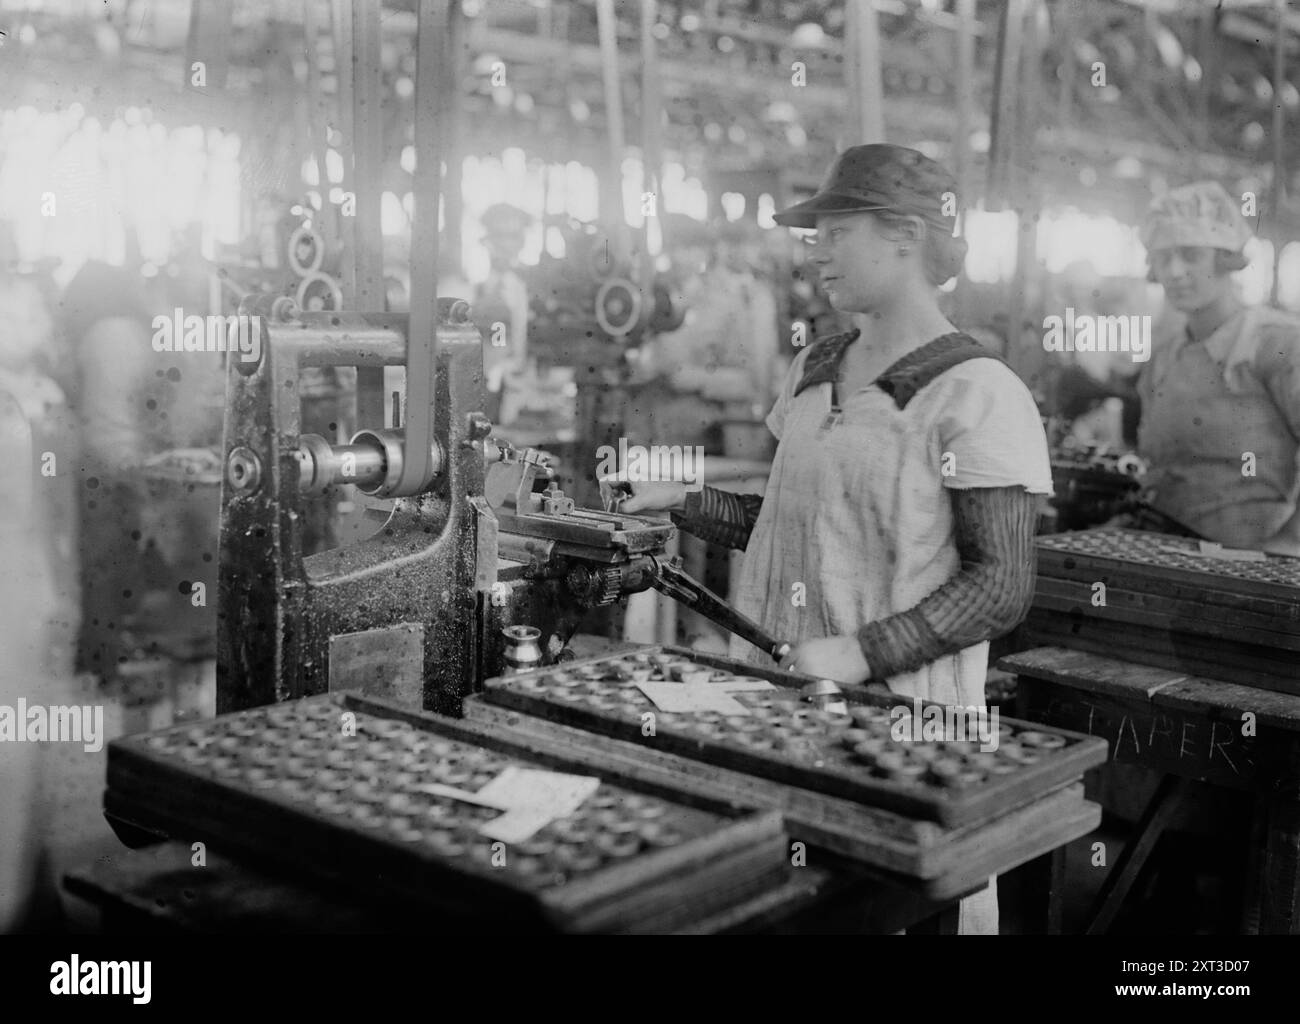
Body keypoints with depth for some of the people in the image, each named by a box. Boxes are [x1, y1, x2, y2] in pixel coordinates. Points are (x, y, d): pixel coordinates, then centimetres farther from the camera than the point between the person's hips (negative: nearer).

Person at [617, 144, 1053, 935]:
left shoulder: (975, 394, -12)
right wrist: (684, 505, 7)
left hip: (906, 715, -6)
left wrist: (864, 652, -22)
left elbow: (1001, 589, -15)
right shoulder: (815, 371, 10)